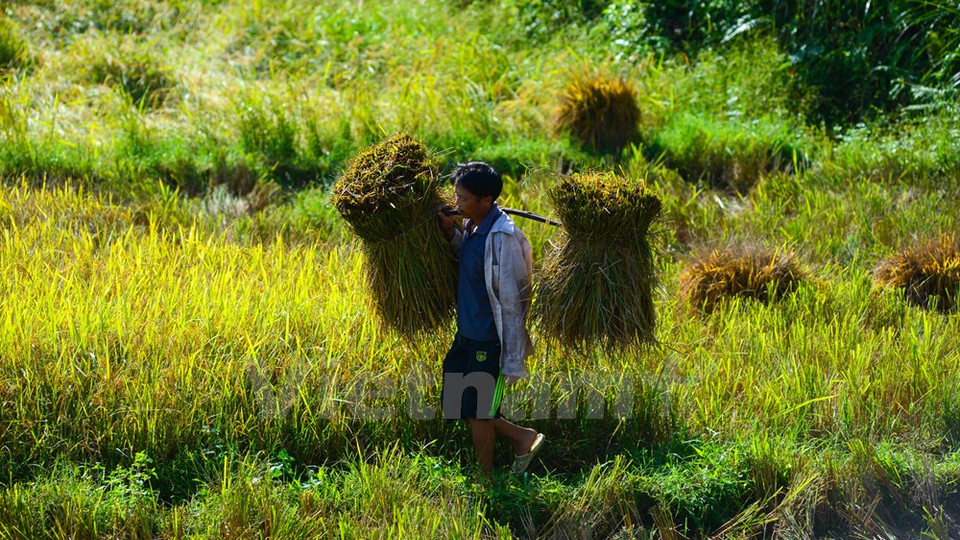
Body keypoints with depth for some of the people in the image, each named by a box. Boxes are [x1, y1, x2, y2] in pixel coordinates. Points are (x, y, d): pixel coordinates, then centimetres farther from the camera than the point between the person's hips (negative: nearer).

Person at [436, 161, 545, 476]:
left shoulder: (502, 239, -25)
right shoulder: (472, 226, 2)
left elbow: (514, 303, -22)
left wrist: (514, 361, -19)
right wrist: (451, 234, 2)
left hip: (489, 343, -9)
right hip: (466, 335, 9)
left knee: (476, 412, 5)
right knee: (452, 405, 16)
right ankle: (522, 438, 30)